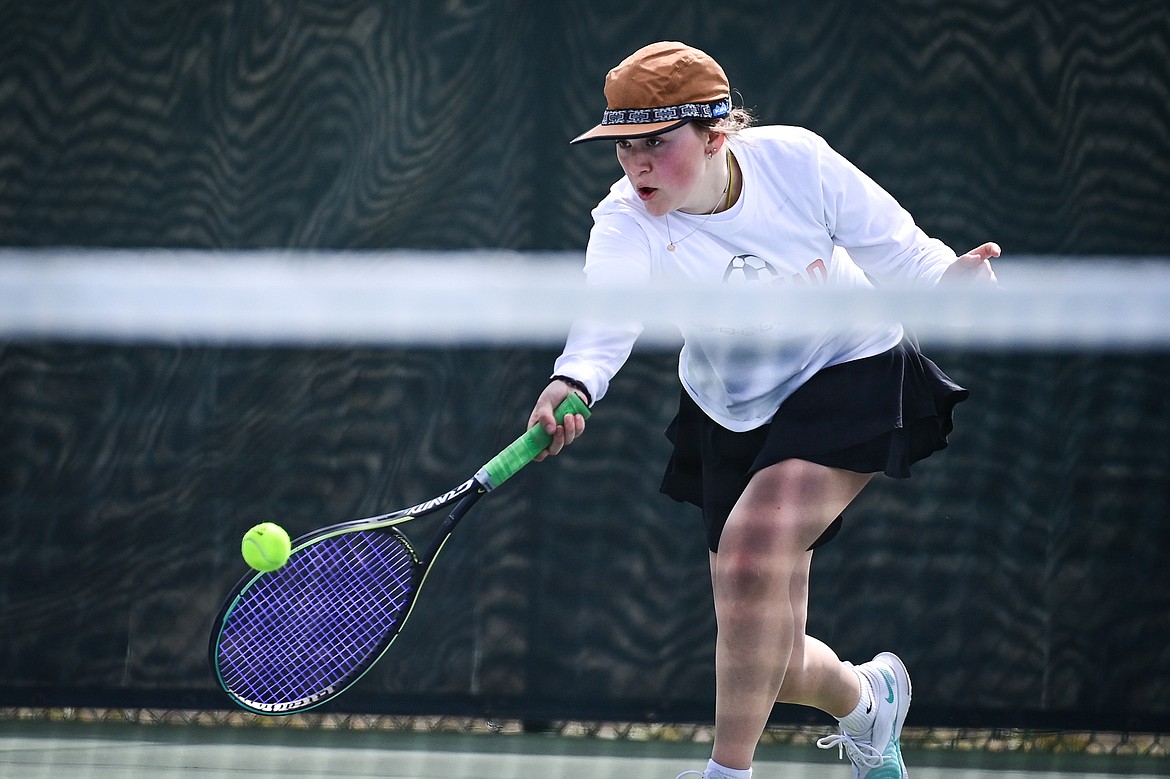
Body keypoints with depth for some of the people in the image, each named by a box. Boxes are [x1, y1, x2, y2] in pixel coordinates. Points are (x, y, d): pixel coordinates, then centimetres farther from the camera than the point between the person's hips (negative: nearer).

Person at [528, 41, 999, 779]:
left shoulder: (795, 161, -23)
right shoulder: (626, 225, -24)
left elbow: (896, 252, -11)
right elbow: (604, 322, -43)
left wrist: (949, 277, -33)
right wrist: (571, 386, -65)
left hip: (849, 371, -3)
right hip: (733, 411, 3)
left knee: (753, 547, -30)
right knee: (770, 664, 4)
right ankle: (865, 696, 41)